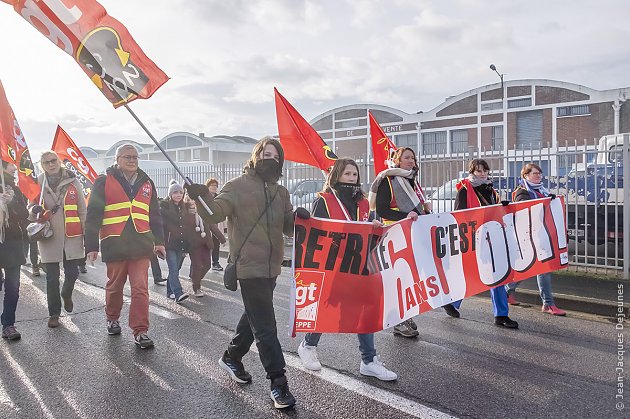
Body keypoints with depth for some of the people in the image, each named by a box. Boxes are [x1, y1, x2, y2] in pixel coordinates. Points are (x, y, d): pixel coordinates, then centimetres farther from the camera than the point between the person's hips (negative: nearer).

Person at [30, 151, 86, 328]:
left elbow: (82, 209, 4)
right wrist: (35, 210, -13)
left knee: (72, 273, 0)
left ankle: (66, 294, 35)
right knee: (52, 277, 6)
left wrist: (86, 233, 2)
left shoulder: (73, 181, 1)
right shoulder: (38, 183, 2)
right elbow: (30, 207, 12)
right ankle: (54, 313, 22)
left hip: (71, 236, 0)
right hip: (49, 237, 0)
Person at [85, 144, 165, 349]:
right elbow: (93, 215, -2)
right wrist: (91, 246, -5)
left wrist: (159, 241, 12)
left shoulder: (146, 183, 12)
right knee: (114, 286, 16)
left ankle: (140, 331, 3)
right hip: (114, 245, -1)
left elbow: (155, 215, 16)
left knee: (140, 289, -3)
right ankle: (112, 319, 40)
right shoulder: (104, 182, 0)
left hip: (141, 245, 2)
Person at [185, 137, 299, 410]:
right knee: (265, 325, -5)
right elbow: (214, 214, -18)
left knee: (254, 316, 21)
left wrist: (298, 217, -10)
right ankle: (278, 382, 6)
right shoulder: (239, 186, -7)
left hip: (271, 266, 8)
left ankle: (231, 358, 42)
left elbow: (289, 227, 11)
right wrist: (202, 197, -37)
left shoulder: (281, 192, 12)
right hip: (249, 265, -7)